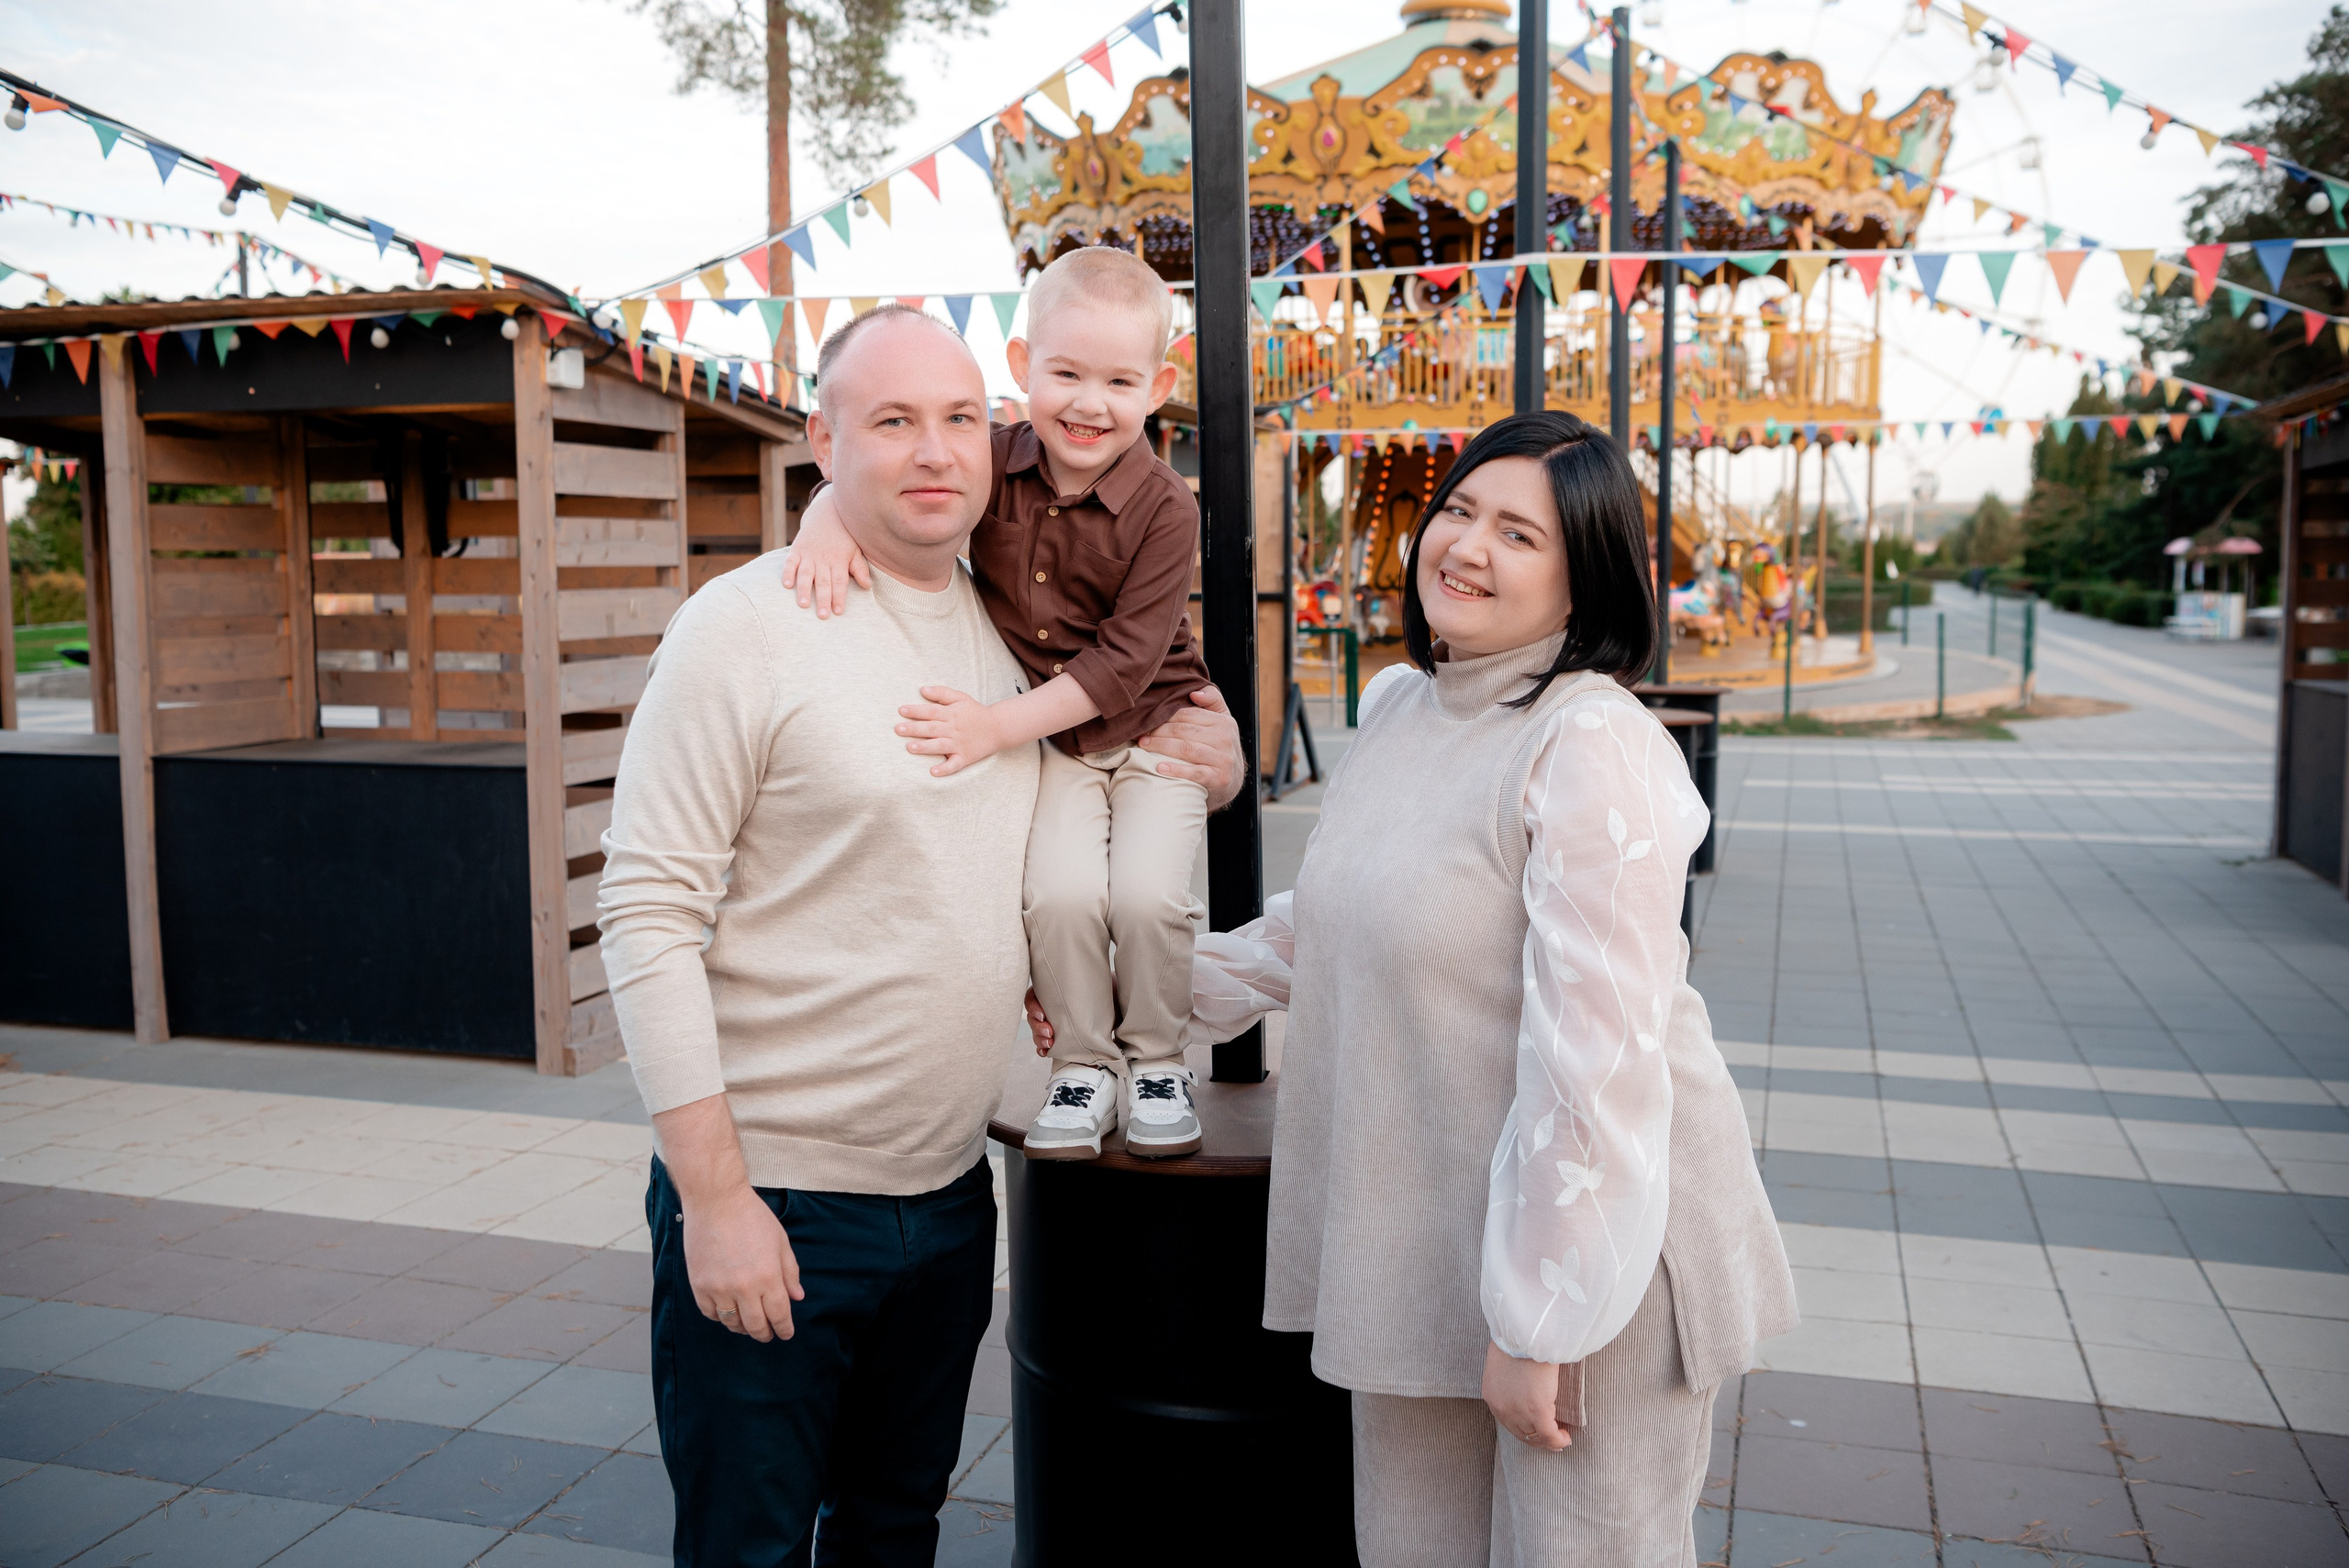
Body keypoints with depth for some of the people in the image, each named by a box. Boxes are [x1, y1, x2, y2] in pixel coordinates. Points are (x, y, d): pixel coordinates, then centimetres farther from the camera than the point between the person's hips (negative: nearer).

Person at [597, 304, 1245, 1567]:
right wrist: (714, 1197, -18)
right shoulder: (746, 625, -13)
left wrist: (1197, 779, 1)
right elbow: (648, 917, -15)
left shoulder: (1010, 629, 6)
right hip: (771, 1199, -5)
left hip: (949, 1195, 6)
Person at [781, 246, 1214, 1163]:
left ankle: (1156, 1058, 10)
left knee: (1150, 893, -18)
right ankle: (1084, 1064, 7)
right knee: (1061, 891, -17)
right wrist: (830, 515, -22)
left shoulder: (1165, 509, -18)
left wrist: (998, 725, -29)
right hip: (1049, 737, 2)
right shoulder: (994, 463, -8)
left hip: (1154, 725, -2)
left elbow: (1123, 661, -22)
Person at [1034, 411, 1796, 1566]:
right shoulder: (1398, 707, 6)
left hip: (1584, 1253, -7)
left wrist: (1538, 1319, -20)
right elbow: (1328, 919, 20)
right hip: (1416, 1245, 8)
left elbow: (1595, 1056, -23)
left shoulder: (1594, 749, -21)